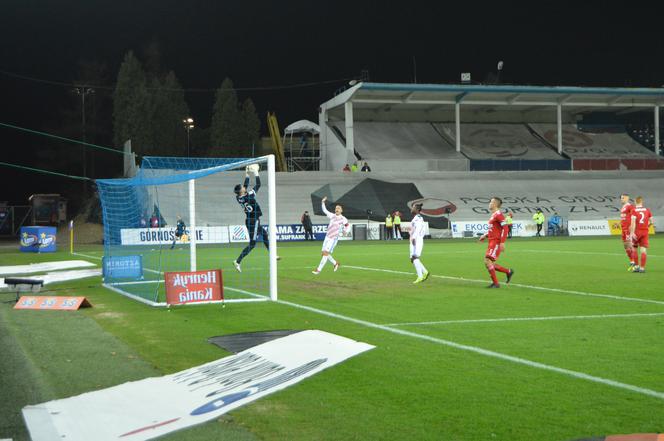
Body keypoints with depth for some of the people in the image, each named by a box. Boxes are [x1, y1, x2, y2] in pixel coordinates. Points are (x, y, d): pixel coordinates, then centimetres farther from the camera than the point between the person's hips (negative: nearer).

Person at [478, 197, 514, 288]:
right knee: (489, 263, 9)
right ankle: (508, 272, 19)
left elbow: (505, 228, -19)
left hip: (496, 242, -10)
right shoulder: (493, 215, 18)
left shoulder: (498, 214, -12)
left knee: (487, 261, -14)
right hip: (492, 242, 10)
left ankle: (495, 283, -7)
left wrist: (502, 242, -23)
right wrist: (485, 235, 18)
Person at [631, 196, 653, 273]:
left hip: (637, 232, -2)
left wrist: (632, 232, -19)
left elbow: (633, 221, -16)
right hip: (645, 232, 2)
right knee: (643, 249, 1)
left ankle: (637, 266, 11)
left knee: (634, 248, 13)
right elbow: (651, 221, 8)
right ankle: (642, 267, -2)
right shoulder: (647, 210, 5)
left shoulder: (634, 210, -5)